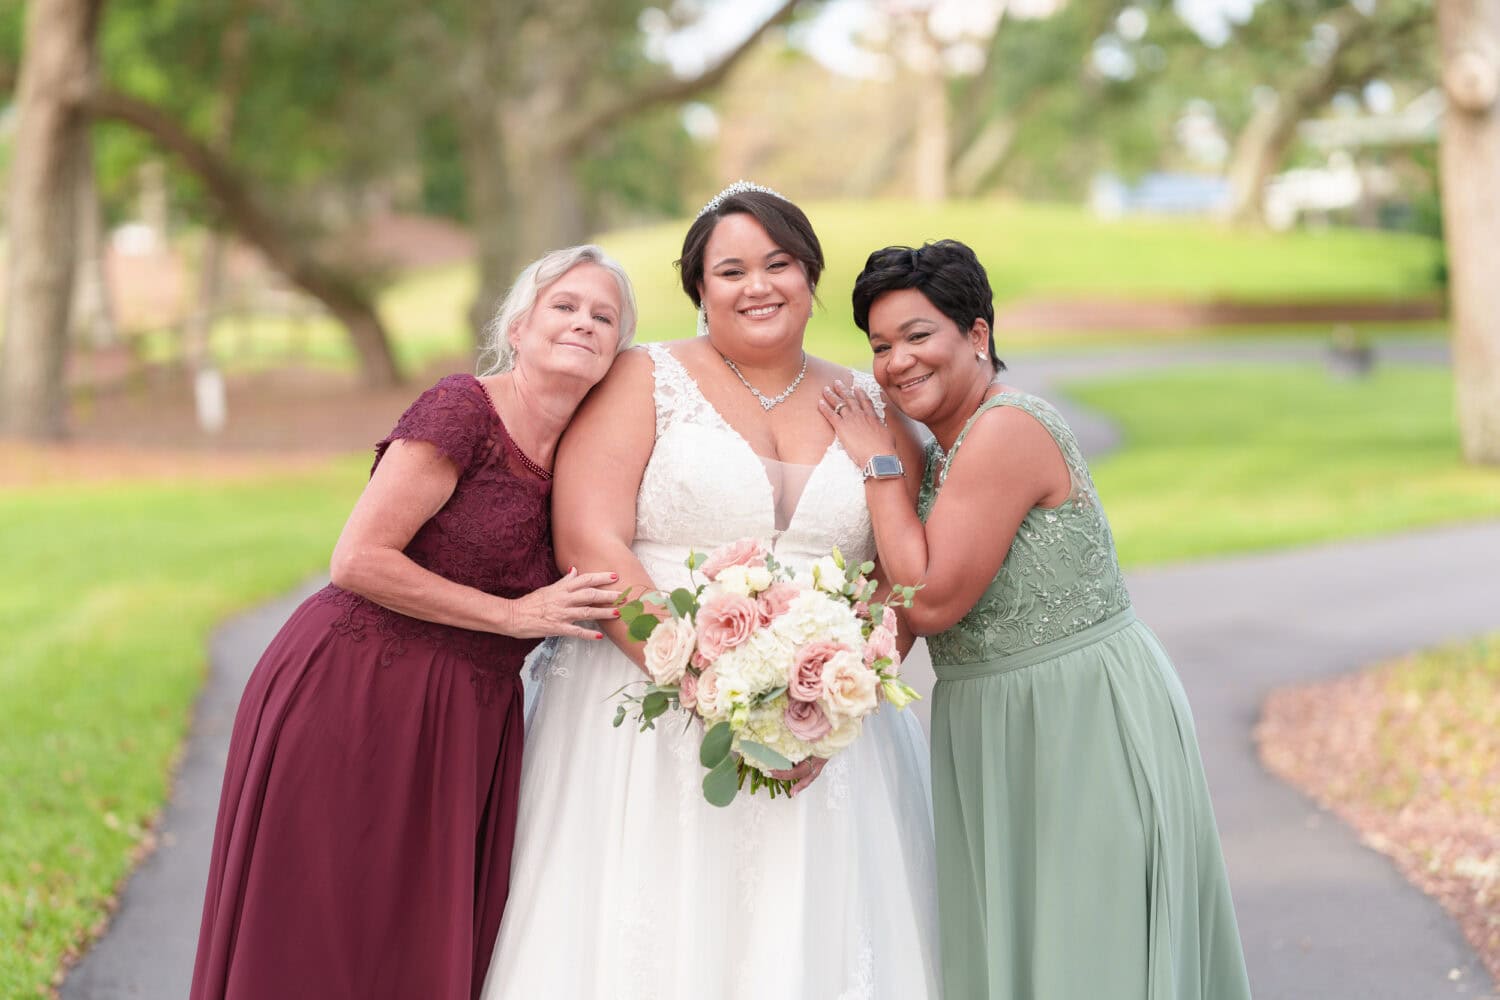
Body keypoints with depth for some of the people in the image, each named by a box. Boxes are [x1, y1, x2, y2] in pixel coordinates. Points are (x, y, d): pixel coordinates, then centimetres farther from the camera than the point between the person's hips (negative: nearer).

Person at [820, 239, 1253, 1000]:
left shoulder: (1007, 429, -18)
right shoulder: (947, 449, 11)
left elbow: (932, 601, -21)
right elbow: (918, 600, 14)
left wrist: (877, 465, -13)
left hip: (1084, 717, -10)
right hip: (1001, 733, 10)